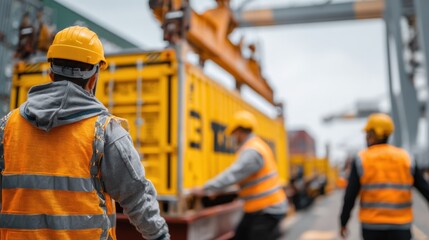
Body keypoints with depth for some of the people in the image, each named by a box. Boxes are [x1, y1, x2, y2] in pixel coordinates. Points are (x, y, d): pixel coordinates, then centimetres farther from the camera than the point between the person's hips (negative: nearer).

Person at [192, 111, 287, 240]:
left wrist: (205, 189, -26)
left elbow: (233, 174, -28)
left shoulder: (252, 151, -20)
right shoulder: (257, 145, 13)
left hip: (267, 209, -10)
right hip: (259, 207, 10)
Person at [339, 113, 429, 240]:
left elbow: (350, 196, -7)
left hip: (372, 224, -1)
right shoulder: (406, 158, 2)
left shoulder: (361, 160, -5)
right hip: (400, 225, 1)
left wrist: (343, 223, 3)